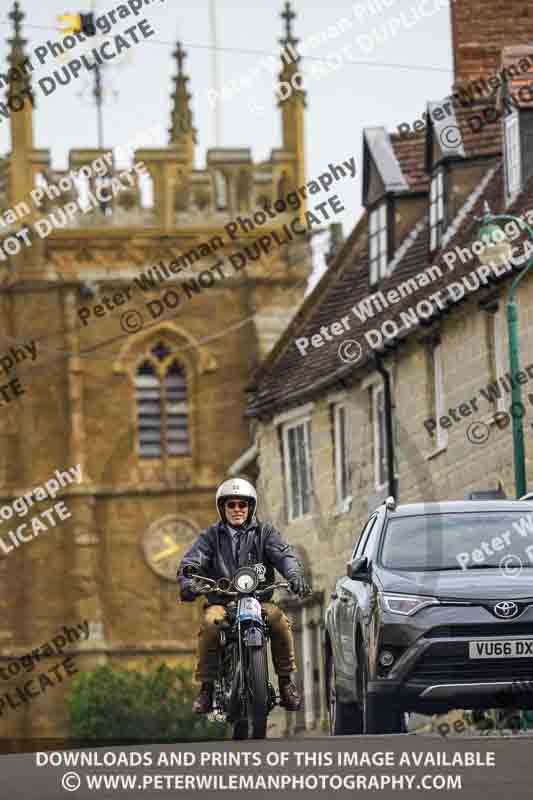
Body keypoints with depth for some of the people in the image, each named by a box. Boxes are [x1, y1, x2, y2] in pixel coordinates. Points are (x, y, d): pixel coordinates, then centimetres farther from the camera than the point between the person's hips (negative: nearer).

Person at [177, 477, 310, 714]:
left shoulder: (264, 532, 13)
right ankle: (206, 688, -25)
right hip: (220, 601, 0)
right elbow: (191, 560, -1)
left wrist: (294, 575, -25)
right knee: (210, 624, -32)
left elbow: (283, 554, -2)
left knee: (279, 621, -29)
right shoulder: (212, 535, 12)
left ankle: (286, 681, -14)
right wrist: (187, 583, -24)